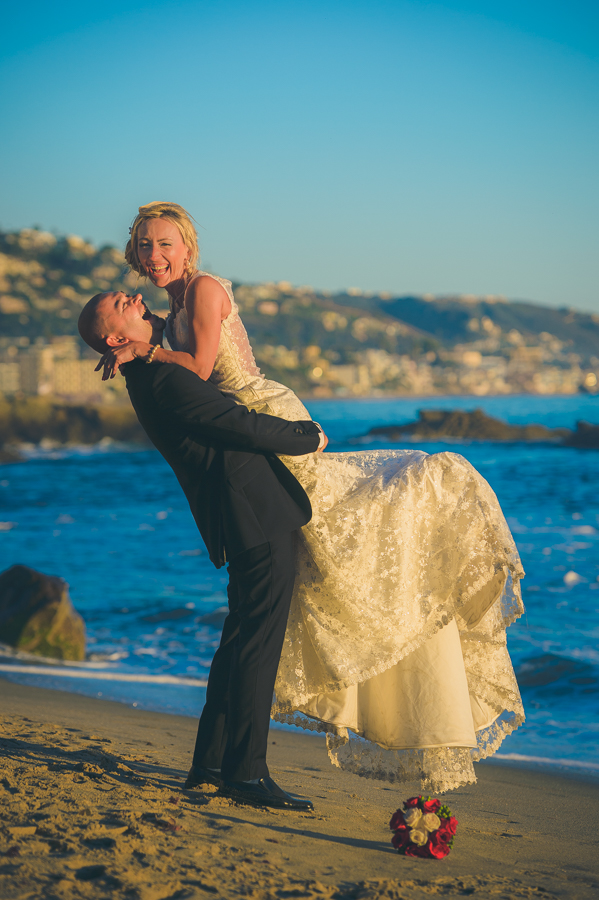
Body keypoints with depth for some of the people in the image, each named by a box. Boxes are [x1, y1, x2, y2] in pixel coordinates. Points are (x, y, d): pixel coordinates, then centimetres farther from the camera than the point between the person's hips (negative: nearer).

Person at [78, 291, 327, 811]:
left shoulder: (153, 374, 14)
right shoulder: (164, 380, -16)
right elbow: (243, 426, -15)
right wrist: (308, 437, -3)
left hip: (249, 516, 10)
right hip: (258, 515, -10)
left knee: (243, 642, 15)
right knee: (257, 644, -8)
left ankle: (210, 764, 21)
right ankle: (247, 772, -6)